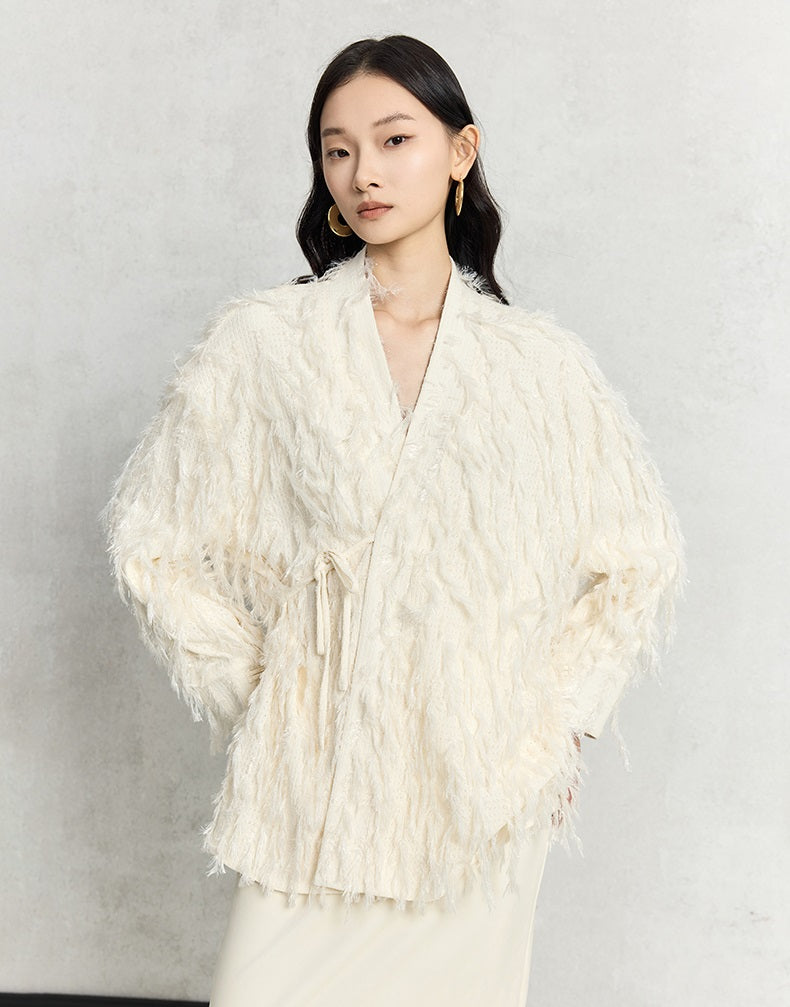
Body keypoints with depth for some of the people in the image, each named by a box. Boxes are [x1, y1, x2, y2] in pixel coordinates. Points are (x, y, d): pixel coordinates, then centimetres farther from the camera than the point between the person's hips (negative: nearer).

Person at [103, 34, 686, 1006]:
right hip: (315, 791, -1)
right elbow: (153, 538, 4)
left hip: (485, 795, 1)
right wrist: (254, 701, 0)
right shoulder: (259, 343, -2)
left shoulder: (541, 363, 1)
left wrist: (553, 722, 3)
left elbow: (639, 559, 9)